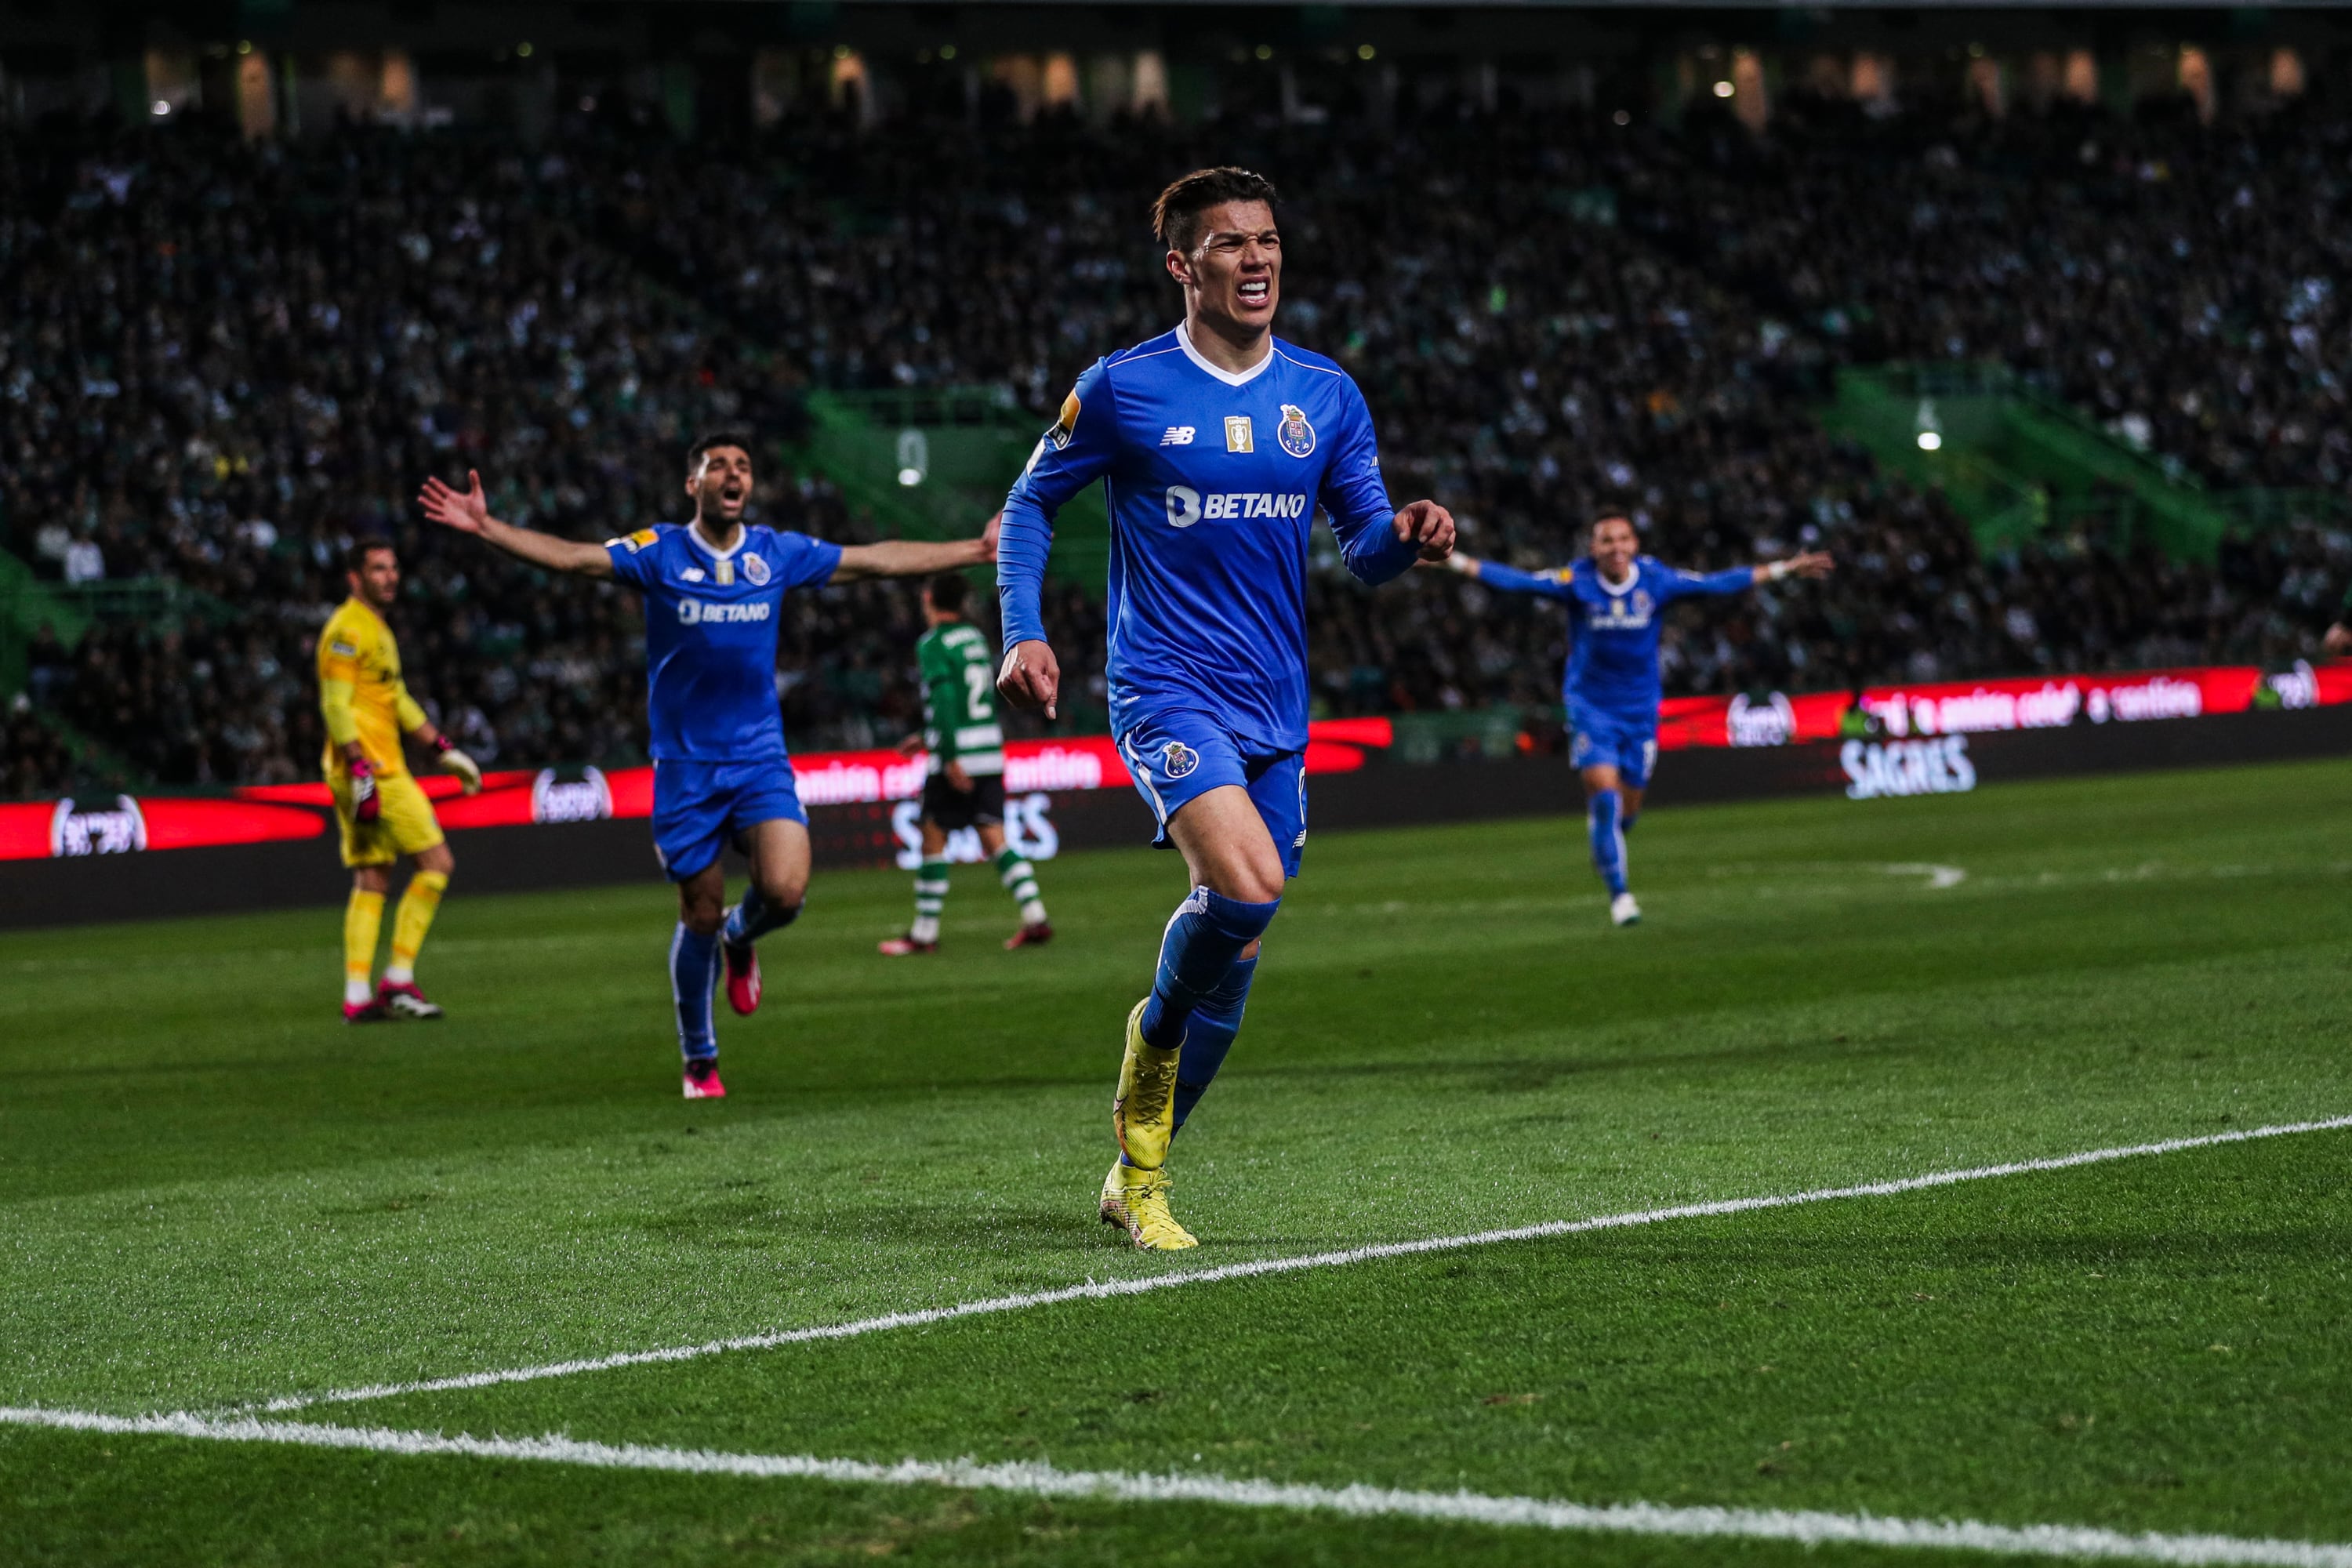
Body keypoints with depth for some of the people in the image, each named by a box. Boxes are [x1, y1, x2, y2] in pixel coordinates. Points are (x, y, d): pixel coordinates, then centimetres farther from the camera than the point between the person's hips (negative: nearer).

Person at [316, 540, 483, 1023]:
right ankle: (398, 979, -7)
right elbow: (335, 704, -17)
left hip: (380, 770, 10)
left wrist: (444, 749, 27)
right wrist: (360, 769, -24)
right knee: (436, 861, -8)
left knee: (372, 883, 8)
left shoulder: (377, 630, 21)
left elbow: (399, 701, 28)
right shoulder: (348, 629, -10)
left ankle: (357, 996, 6)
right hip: (368, 770, -10)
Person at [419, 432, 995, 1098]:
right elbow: (572, 557, -12)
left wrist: (978, 551, 14)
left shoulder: (778, 553, 5)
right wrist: (486, 528, -26)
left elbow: (877, 561, 12)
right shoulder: (659, 552, -3)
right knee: (700, 915, 3)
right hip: (686, 764, -2)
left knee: (784, 891, -19)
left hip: (761, 758, 2)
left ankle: (739, 938, 19)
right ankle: (699, 1061, 23)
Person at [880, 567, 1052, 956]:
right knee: (994, 839, 6)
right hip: (991, 752, 7)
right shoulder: (977, 639, 15)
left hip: (958, 758, -7)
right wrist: (928, 737, 29)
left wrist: (950, 757, -21)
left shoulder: (932, 645, -8)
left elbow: (944, 699, -19)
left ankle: (924, 933, 6)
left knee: (933, 839, 2)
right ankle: (1035, 918, -6)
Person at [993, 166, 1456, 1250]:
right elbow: (1032, 502, 6)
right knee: (1246, 883, -28)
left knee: (1231, 961, 7)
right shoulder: (1122, 389, -4)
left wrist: (1407, 538, -13)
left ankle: (1139, 1173, 24)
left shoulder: (1325, 396, 7)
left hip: (1275, 709, 5)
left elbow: (1365, 549, 11)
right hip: (1166, 689, -5)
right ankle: (1153, 1039, 1)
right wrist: (1023, 633, -7)